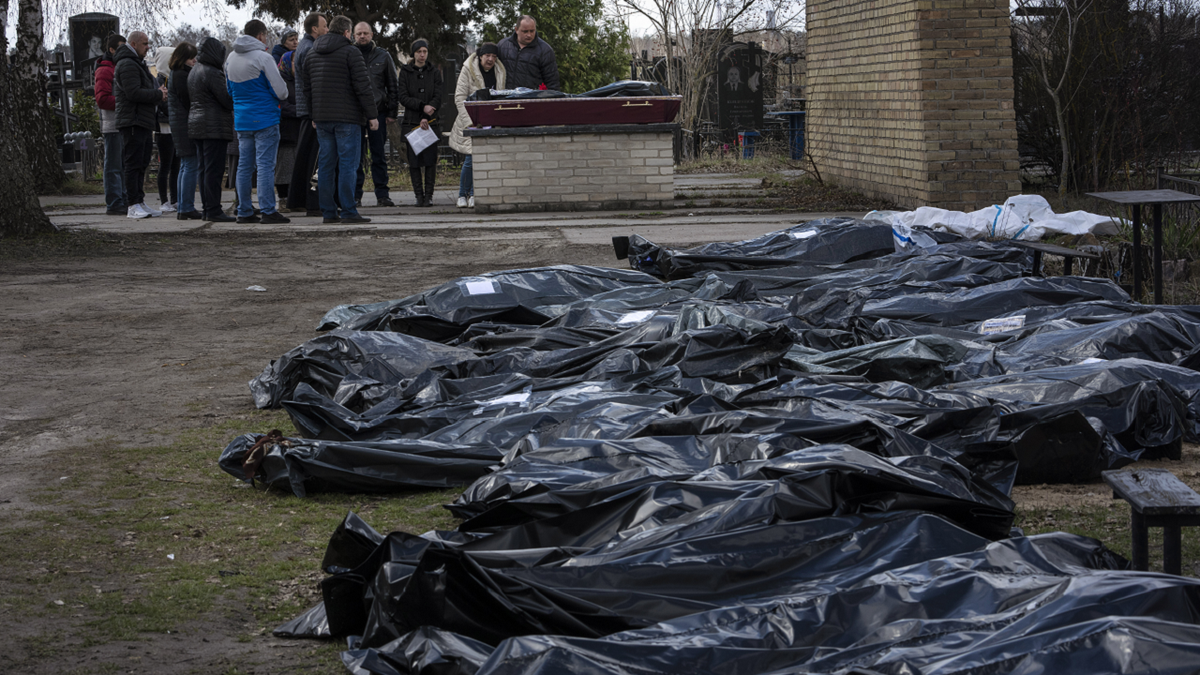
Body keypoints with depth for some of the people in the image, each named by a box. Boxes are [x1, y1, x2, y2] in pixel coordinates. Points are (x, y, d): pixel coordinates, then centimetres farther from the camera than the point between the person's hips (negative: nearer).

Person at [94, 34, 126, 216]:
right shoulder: (105, 70, -9)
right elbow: (102, 99, -18)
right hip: (113, 125, -9)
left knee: (124, 166, 11)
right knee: (114, 166, -7)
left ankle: (123, 202, 15)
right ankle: (114, 204, -7)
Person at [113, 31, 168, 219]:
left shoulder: (138, 64, 23)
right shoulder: (127, 65, -12)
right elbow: (133, 93, -21)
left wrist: (158, 92, 8)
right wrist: (158, 94, -12)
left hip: (144, 123, 11)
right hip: (133, 123, -11)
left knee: (141, 164, 12)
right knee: (133, 164, -9)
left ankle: (140, 202, 16)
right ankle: (133, 206, -10)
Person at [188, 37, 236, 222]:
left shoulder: (194, 71, 16)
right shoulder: (212, 73, -14)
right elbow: (227, 100, -16)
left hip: (196, 124, 10)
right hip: (214, 127, -10)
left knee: (204, 169, 11)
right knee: (214, 169, -9)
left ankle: (207, 208, 13)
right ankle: (213, 210, -11)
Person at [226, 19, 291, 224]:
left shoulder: (231, 59, 9)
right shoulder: (262, 57, -13)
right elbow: (280, 91, -13)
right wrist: (281, 96, 8)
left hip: (241, 120, 7)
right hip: (265, 119, -7)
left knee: (244, 166, 10)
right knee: (265, 165, -6)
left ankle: (244, 211, 12)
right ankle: (268, 211, -7)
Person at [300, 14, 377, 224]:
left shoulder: (311, 54, 14)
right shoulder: (350, 52, -7)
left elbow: (306, 88, 18)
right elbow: (362, 86, -11)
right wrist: (372, 114, -7)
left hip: (322, 118, 6)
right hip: (347, 117, -6)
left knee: (326, 164, 8)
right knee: (347, 163, -6)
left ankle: (328, 211, 7)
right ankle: (348, 212, -10)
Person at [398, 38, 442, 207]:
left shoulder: (435, 73, 9)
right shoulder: (405, 72, 7)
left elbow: (438, 98, 1)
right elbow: (403, 98, -2)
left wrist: (426, 118, -12)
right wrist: (422, 106, -16)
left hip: (431, 122, 0)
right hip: (411, 122, 0)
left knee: (430, 158, -5)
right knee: (414, 160, -3)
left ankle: (429, 195, -1)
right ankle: (419, 195, 1)